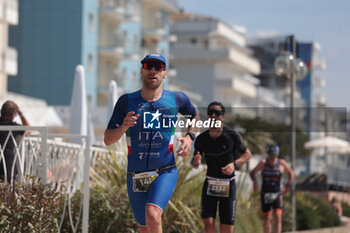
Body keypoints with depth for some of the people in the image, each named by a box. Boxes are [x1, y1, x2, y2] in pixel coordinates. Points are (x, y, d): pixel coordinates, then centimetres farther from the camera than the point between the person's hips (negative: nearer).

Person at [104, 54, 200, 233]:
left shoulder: (176, 99, 0)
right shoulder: (126, 101, -3)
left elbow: (195, 117, 22)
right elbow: (107, 140, -3)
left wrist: (189, 137, 2)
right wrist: (123, 127, -24)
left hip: (165, 173, -2)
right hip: (135, 176, 2)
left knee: (152, 215, -28)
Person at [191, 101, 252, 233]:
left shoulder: (232, 136, -9)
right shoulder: (201, 139, -2)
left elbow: (247, 154, 4)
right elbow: (194, 164, 9)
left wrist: (234, 164, -15)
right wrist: (195, 162, -16)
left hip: (228, 184, -1)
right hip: (210, 183, 1)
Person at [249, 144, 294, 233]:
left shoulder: (282, 163, -4)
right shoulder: (263, 163, -4)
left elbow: (291, 173, 13)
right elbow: (252, 173, 7)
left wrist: (288, 185, 2)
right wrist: (254, 181, -13)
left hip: (277, 194, -1)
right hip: (265, 195, 1)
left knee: (277, 216, -17)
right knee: (266, 219, 3)